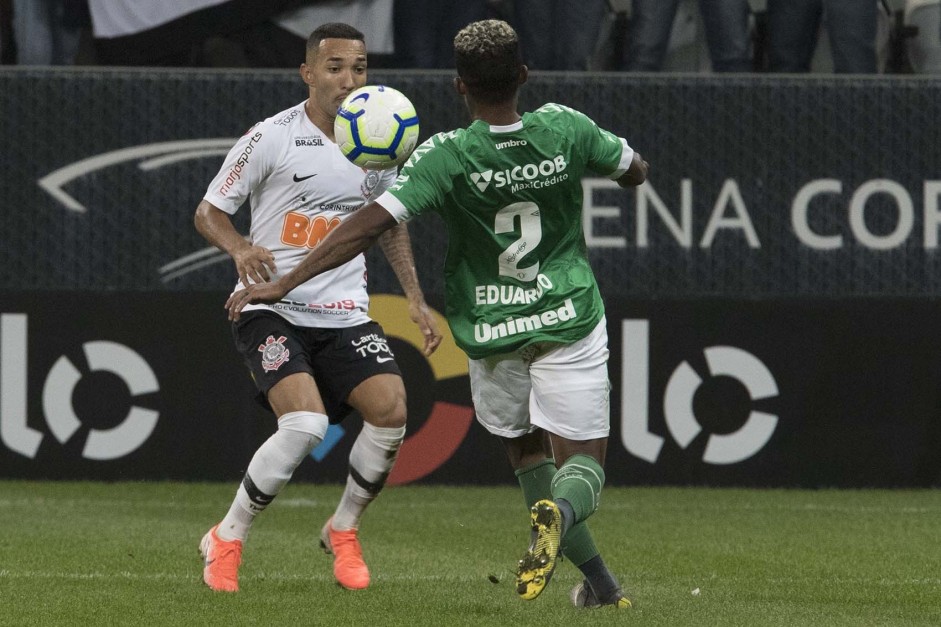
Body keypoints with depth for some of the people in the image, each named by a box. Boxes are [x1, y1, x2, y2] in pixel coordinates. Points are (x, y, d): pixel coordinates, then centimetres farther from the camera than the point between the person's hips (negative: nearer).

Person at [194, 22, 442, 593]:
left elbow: (390, 223, 22)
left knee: (391, 408, -17)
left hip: (345, 312, 5)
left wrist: (417, 300, 14)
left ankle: (343, 531, 9)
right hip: (272, 308, -5)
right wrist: (242, 249, -24)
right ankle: (227, 540, -4)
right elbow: (208, 212, -3)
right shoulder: (272, 138, -9)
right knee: (305, 424, -25)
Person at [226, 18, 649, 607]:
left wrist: (285, 282, -22)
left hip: (490, 333, 0)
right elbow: (635, 171, 9)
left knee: (526, 451, 20)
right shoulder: (565, 129, -9)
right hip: (568, 320, 0)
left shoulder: (447, 157, -17)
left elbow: (372, 223, -24)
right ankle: (561, 511, -36)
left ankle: (599, 579, 13)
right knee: (582, 458, 1)